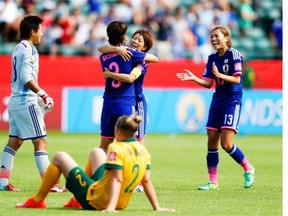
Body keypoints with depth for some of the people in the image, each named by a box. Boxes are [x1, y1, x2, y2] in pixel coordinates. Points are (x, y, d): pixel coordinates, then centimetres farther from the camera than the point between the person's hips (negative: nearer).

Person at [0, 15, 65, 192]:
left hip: (15, 100, 9)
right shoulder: (29, 49, -12)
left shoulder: (18, 48, 16)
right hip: (26, 102, -9)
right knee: (40, 141, -8)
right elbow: (26, 77, -20)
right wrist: (43, 94, -19)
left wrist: (38, 95, 17)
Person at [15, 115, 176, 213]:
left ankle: (37, 201, 16)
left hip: (95, 200, -7)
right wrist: (157, 208, 3)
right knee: (97, 152, 29)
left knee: (60, 157, 7)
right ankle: (79, 200, 37)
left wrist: (110, 207, -35)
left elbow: (116, 179, -29)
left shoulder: (117, 148, -21)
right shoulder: (143, 151, -1)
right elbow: (146, 181, -1)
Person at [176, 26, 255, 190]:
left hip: (233, 101, -7)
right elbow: (208, 83, 8)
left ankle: (248, 169, 9)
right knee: (212, 142, 2)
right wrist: (194, 78, -8)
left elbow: (237, 79, -16)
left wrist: (220, 75, -30)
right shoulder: (212, 58, 10)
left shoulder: (234, 55, -9)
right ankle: (213, 182, 7)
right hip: (217, 101, 7)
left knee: (226, 144, -14)